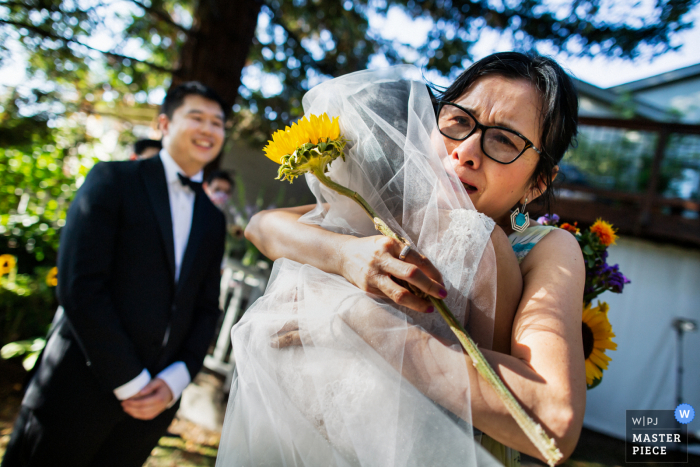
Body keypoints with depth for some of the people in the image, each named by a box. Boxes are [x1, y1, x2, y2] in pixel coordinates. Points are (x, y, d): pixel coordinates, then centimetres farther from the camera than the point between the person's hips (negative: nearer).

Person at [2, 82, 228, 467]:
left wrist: (175, 379, -5)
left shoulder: (213, 220, 11)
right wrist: (130, 382, -14)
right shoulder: (113, 180, -4)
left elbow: (206, 309, 10)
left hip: (156, 399, 4)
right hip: (80, 388, -4)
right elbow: (79, 286, -13)